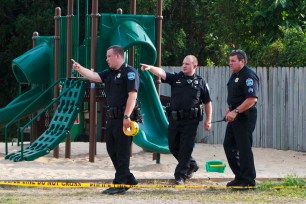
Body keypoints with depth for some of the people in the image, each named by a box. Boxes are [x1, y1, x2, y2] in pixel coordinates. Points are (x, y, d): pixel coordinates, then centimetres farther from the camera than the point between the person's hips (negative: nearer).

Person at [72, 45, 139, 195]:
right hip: (112, 118, 9)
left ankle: (119, 185, -2)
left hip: (123, 119, -9)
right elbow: (93, 76, 10)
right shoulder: (110, 73, 17)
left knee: (122, 152, -5)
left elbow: (132, 96, -17)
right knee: (112, 150, 14)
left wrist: (127, 116, -22)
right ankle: (128, 178, 24)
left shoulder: (129, 73, -10)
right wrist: (79, 69, -6)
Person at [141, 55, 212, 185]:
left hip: (190, 120, -4)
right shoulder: (175, 78, 9)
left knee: (186, 148, -4)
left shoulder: (200, 82, 5)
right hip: (174, 119, 4)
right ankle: (191, 165, 30)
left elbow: (207, 102, 8)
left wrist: (208, 120, 4)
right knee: (173, 146, 10)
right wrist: (149, 68, -28)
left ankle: (180, 176, 2)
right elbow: (161, 73, -9)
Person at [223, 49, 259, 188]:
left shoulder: (248, 76, -16)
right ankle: (239, 176, 21)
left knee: (244, 148, -7)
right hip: (235, 116, 11)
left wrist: (236, 111, -26)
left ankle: (248, 180, 0)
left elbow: (252, 99, -26)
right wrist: (229, 109, 15)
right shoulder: (235, 75, 15)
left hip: (245, 117, -11)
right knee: (229, 145, 13)